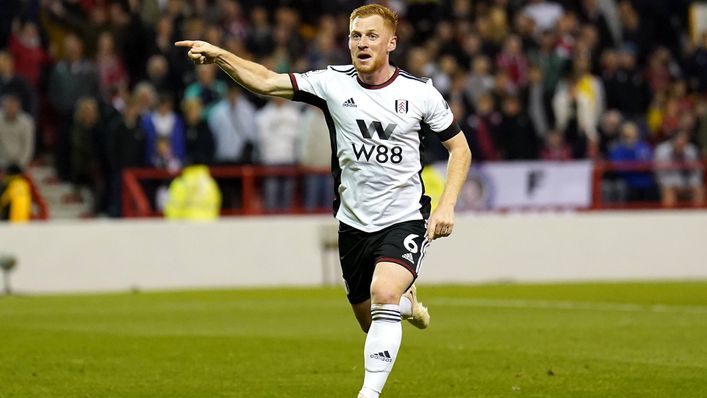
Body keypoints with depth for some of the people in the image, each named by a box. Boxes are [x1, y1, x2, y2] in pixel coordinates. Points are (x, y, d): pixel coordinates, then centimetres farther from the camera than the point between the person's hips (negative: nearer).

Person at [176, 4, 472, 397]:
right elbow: (267, 81, -11)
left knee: (383, 294, -29)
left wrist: (447, 204, -8)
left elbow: (460, 148, 4)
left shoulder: (419, 92, -6)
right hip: (354, 225, 3)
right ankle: (406, 300, 49)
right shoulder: (333, 82, -5)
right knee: (372, 323, 13)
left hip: (405, 220, -3)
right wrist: (219, 55, -27)